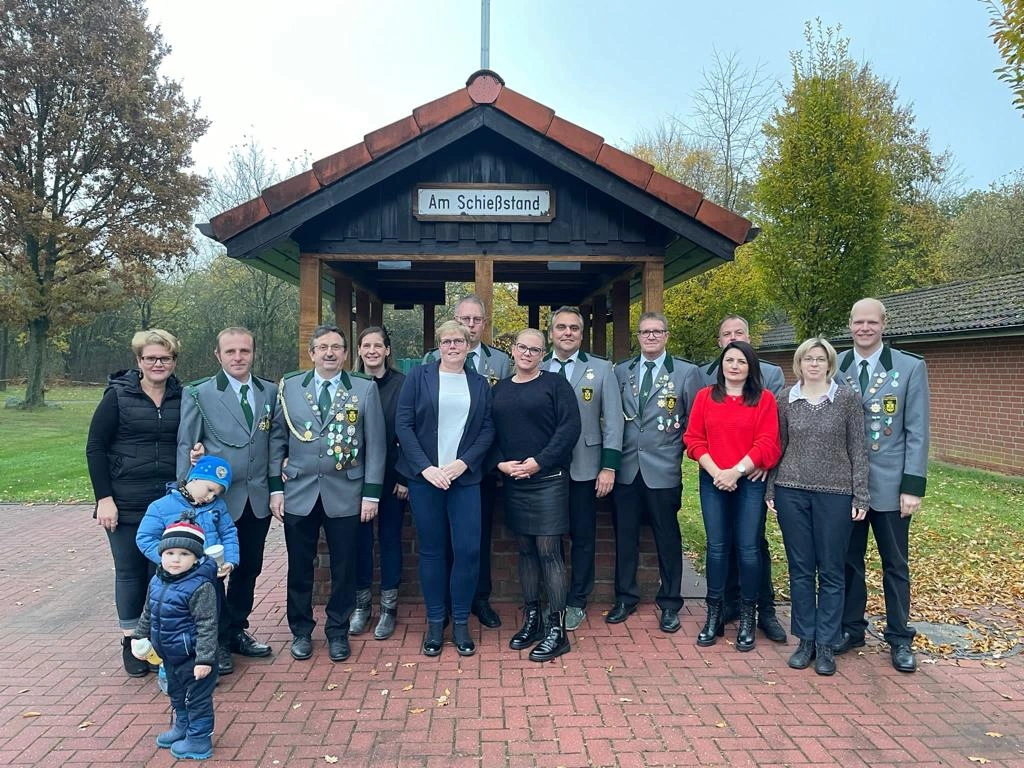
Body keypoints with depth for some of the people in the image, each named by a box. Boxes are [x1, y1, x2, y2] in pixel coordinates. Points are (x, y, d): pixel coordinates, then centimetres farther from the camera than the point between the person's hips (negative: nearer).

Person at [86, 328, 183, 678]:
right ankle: (131, 641, 24)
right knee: (129, 571, 8)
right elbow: (94, 448, -3)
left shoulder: (183, 398, 3)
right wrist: (104, 498, -9)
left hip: (170, 502, 2)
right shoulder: (118, 396, -3)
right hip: (126, 503, -2)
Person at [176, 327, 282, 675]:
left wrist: (276, 488, -1)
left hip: (258, 499, 4)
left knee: (249, 568, 14)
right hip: (216, 499, -3)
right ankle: (216, 641, 25)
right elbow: (185, 446, -4)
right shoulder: (198, 394, -6)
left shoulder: (270, 392, 5)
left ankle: (236, 631, 33)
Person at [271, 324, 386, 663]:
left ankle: (338, 632, 26)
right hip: (299, 492, 1)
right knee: (299, 567, 11)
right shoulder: (290, 386, 4)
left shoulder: (365, 389, -1)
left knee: (344, 567, 8)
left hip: (346, 493, -1)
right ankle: (301, 631, 30)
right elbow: (278, 438, 5)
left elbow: (375, 444, -1)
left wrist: (371, 493, -5)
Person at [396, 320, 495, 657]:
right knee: (431, 550, 6)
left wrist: (463, 463, -10)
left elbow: (488, 429, 4)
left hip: (465, 476, 1)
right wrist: (425, 467, -11)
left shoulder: (479, 383, 10)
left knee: (468, 550, -2)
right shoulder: (419, 376, 3)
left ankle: (461, 621, 15)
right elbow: (403, 424, -3)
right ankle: (435, 621, 20)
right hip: (424, 476, -1)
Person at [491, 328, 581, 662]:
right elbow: (490, 431, 11)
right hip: (512, 482, 5)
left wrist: (538, 462, -16)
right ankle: (531, 619, 23)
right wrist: (500, 463, -6)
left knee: (548, 551, -5)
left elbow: (569, 427, -10)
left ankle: (557, 629, 4)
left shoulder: (555, 384, -2)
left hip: (547, 480, -5)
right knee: (525, 550, 11)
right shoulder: (499, 390, 12)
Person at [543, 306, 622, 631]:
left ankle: (576, 602, 23)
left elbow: (613, 421, -1)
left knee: (583, 537, 8)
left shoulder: (602, 369, 2)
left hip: (583, 467, -1)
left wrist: (609, 466, -8)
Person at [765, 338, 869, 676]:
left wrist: (860, 496, -3)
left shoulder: (848, 399, -1)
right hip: (792, 492, 2)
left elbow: (858, 450, 0)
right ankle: (805, 640, 20)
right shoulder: (786, 400, 5)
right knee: (800, 569, 8)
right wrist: (770, 490, 6)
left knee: (831, 572, 5)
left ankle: (825, 644, 17)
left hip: (835, 493, -2)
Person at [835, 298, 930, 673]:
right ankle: (851, 628, 26)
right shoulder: (832, 368, 2)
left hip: (889, 484, -2)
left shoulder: (911, 368, -3)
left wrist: (913, 487, -10)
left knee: (895, 565, 10)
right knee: (848, 560, 12)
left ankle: (899, 638, 23)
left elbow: (917, 433, -5)